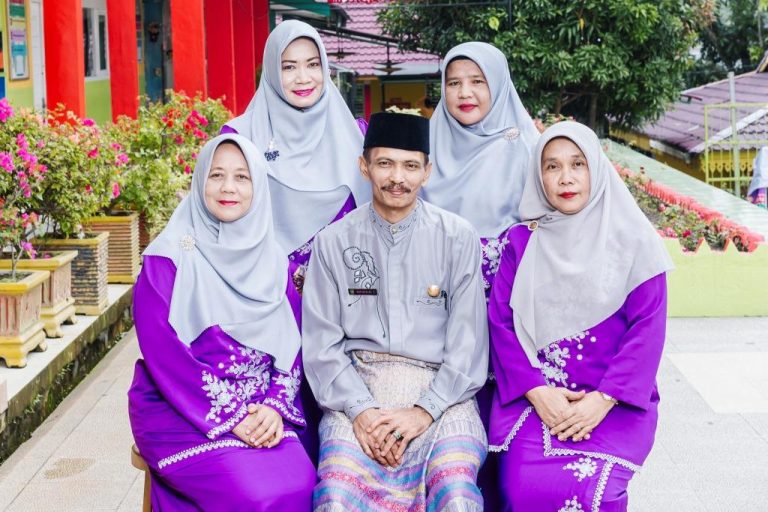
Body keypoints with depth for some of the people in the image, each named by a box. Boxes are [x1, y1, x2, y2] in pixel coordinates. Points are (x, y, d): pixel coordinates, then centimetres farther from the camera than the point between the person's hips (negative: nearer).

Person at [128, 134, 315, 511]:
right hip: (180, 413, -4)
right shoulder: (169, 256, -5)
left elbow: (291, 345, 8)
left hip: (259, 413, 4)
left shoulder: (272, 260, 10)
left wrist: (276, 406, -11)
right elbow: (161, 349, -12)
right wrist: (231, 416, -16)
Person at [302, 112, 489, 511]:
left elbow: (467, 343, 3)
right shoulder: (334, 242, 8)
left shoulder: (458, 238, 6)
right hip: (356, 389, 1)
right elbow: (320, 344, 4)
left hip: (439, 390, 0)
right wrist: (360, 410, -10)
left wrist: (424, 411, -10)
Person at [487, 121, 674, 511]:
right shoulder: (522, 242, 8)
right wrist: (536, 392, -12)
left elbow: (647, 328, -3)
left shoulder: (632, 240, 2)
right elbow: (501, 321, 3)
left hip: (614, 402, -1)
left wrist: (603, 400, -14)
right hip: (534, 396, 1)